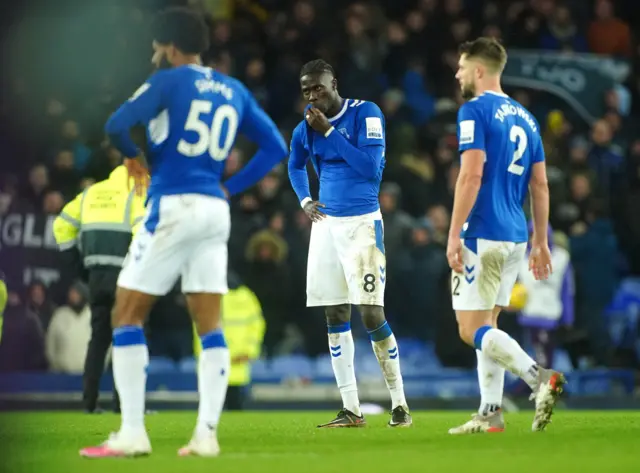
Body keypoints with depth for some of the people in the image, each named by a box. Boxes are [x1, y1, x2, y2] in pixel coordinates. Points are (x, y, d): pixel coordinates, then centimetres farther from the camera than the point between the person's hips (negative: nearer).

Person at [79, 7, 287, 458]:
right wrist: (231, 187, 14)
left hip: (173, 208, -6)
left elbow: (117, 125, -15)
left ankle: (133, 433, -3)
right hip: (215, 212, 6)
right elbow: (275, 147, 16)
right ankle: (207, 434, 2)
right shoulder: (234, 91, 14)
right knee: (210, 327, 8)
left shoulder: (169, 81, -5)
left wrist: (133, 156, 5)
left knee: (127, 316, 2)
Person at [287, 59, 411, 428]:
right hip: (326, 223, 6)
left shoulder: (365, 114, -9)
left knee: (372, 314, -11)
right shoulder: (306, 129, 8)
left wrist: (329, 132, -18)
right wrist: (305, 200, 12)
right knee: (335, 317, 5)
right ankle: (351, 410, 10)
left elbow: (371, 167, -19)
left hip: (361, 222, -6)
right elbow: (295, 166, 28)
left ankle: (400, 403, 1)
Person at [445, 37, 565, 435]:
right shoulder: (525, 117, 15)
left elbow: (472, 175, -18)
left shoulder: (475, 110, -8)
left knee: (472, 330, -5)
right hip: (516, 238, 8)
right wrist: (541, 243, 18)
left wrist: (454, 234, -16)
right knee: (486, 326, 14)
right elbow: (541, 186, 15)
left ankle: (540, 378, -22)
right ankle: (490, 414, 10)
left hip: (483, 236, -8)